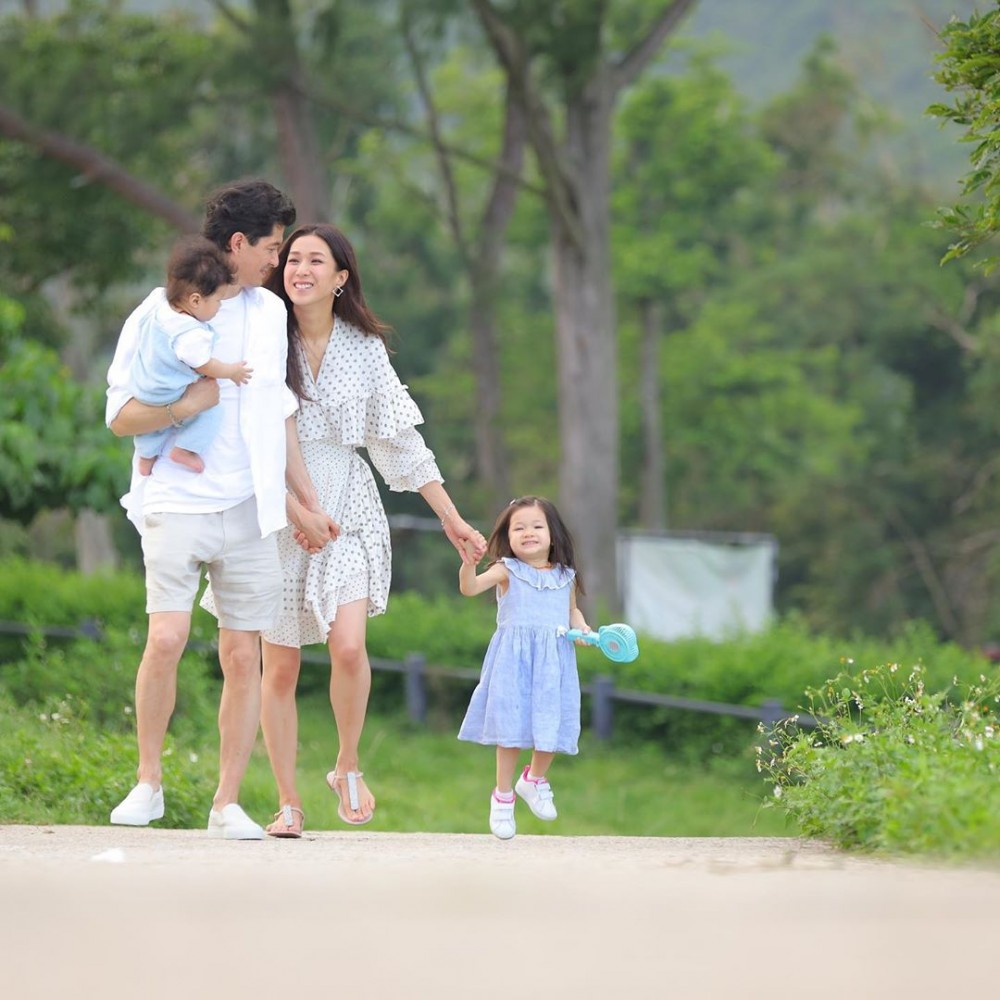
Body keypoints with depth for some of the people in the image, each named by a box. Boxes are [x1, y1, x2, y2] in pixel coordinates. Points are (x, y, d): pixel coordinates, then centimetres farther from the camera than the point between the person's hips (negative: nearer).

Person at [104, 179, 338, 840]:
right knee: (167, 639, -19)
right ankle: (149, 781, -1)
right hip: (177, 505, -5)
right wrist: (184, 407, -18)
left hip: (249, 511, 5)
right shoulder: (162, 313, -1)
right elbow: (120, 416, -2)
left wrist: (301, 504, 22)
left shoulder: (269, 313, 16)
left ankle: (228, 804, 7)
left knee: (244, 657, 0)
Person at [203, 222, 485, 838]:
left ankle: (348, 767, 6)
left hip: (347, 510, 1)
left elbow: (400, 442, 10)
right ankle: (289, 802, 10)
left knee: (348, 647, -17)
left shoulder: (364, 348, 4)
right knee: (281, 666, 0)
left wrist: (451, 517, 10)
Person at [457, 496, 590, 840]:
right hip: (514, 660, -3)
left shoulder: (564, 577, 10)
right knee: (512, 729, -3)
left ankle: (535, 778, 34)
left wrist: (581, 627, 3)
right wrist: (469, 563, -34)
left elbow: (572, 611, 24)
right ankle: (502, 797, 12)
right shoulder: (507, 571, -1)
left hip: (553, 661, 3)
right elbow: (470, 588, -14)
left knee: (551, 728, 4)